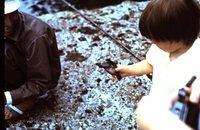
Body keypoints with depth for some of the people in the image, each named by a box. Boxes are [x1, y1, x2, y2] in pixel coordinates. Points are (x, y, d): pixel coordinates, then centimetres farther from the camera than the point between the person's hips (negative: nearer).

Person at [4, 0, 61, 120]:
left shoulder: (36, 37, -32)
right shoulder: (9, 27, -14)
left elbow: (40, 83, -27)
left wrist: (7, 98, -35)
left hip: (44, 80, -7)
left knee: (6, 51, -28)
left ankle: (30, 98, -12)